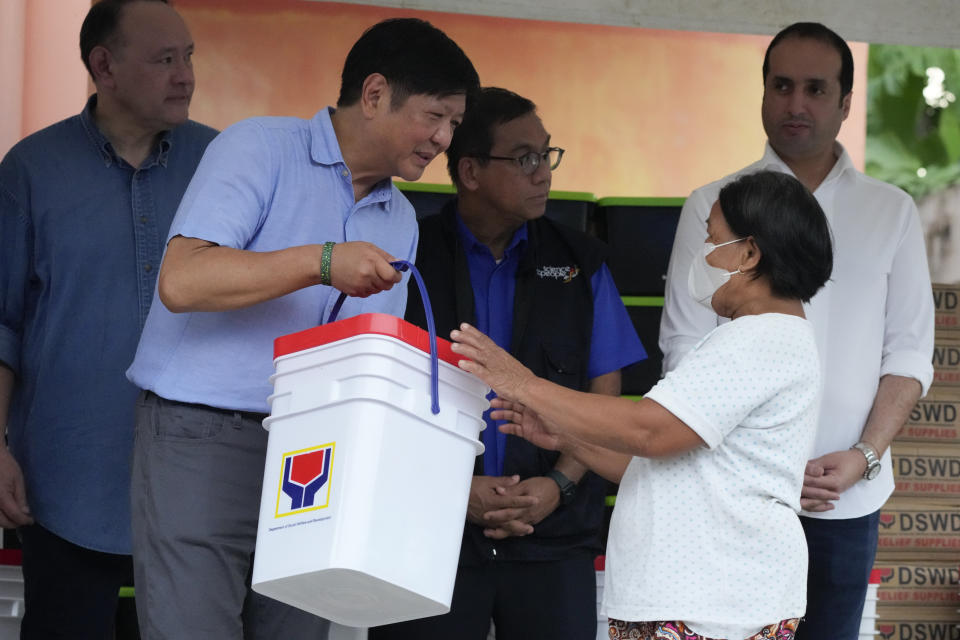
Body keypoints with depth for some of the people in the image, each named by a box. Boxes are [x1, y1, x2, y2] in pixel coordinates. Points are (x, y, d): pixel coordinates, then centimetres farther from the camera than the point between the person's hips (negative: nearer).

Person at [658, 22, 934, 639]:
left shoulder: (892, 212, 9)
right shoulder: (713, 207, 4)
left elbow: (909, 353, 7)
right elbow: (686, 349, 0)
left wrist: (866, 454, -8)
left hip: (850, 493, 2)